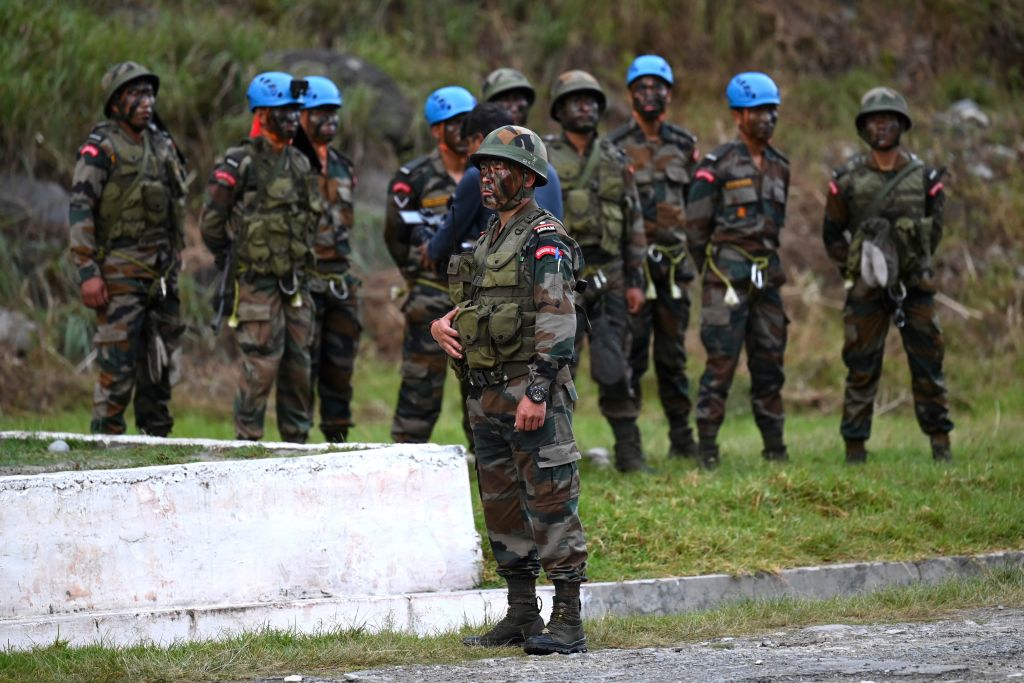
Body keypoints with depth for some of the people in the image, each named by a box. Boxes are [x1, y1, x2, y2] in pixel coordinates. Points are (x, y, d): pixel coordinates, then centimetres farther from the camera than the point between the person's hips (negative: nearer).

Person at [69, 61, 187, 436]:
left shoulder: (161, 144, 13)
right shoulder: (100, 149, -9)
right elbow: (79, 210, -13)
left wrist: (176, 257, 16)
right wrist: (88, 273, -19)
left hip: (161, 270, 7)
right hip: (119, 273, -7)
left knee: (161, 358, 9)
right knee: (118, 361, -9)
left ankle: (156, 435, 17)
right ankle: (105, 438, -4)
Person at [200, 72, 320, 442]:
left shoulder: (300, 164, 12)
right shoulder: (238, 164, -9)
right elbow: (210, 223, -7)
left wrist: (299, 258, 16)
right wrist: (233, 263, 0)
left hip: (295, 283, 7)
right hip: (256, 285, -7)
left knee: (298, 366, 8)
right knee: (261, 367, -8)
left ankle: (297, 444, 15)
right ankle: (247, 443, -1)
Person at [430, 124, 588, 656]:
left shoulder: (544, 241, -11)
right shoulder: (489, 239, 17)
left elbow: (557, 324, -18)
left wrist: (537, 393, -24)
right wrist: (443, 324, 6)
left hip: (531, 394, -9)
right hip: (487, 395, 9)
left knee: (551, 503, -8)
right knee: (502, 506, 12)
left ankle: (568, 622, -8)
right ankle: (521, 616, 18)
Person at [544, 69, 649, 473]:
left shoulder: (615, 161, 10)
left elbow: (633, 223, 12)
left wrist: (635, 280, 6)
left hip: (608, 278, 2)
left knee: (614, 368, 1)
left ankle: (629, 453, 5)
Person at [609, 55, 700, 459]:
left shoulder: (684, 145, 11)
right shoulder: (615, 147, -3)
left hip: (674, 262, 4)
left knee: (673, 355, 11)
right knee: (631, 354, -4)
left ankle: (681, 437, 17)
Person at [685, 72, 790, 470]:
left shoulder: (779, 167, 13)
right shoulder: (718, 164, -7)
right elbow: (696, 223, -4)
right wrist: (713, 270, 2)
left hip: (766, 276, 6)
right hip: (728, 274, -6)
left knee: (769, 361, 9)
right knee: (721, 361, -8)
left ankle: (774, 447, 15)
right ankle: (707, 448, -4)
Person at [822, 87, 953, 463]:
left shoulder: (923, 176, 2)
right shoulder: (848, 179, -1)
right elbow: (832, 234, 9)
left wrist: (914, 263, 11)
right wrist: (852, 270, 4)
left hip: (914, 286, 1)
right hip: (866, 290, -1)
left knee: (928, 362, 3)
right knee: (861, 368, 1)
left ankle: (940, 442, 12)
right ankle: (855, 445, 6)